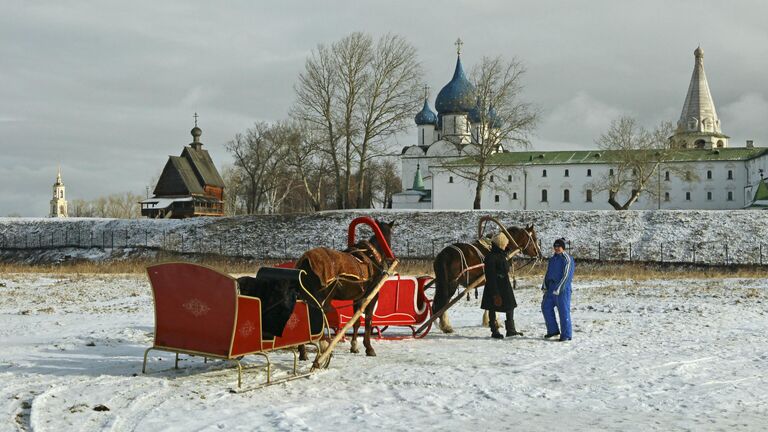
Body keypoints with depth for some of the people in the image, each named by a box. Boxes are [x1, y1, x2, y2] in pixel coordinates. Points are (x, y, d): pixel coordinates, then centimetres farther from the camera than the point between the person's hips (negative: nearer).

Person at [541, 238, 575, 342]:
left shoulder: (567, 259, -10)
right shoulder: (553, 259, 16)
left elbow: (566, 275, -16)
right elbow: (548, 273, 21)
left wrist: (559, 288, -21)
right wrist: (544, 286, 10)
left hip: (562, 288, -9)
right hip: (551, 288, 9)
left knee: (563, 310, -6)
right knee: (546, 307, 11)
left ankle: (566, 335, -1)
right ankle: (553, 330, 22)